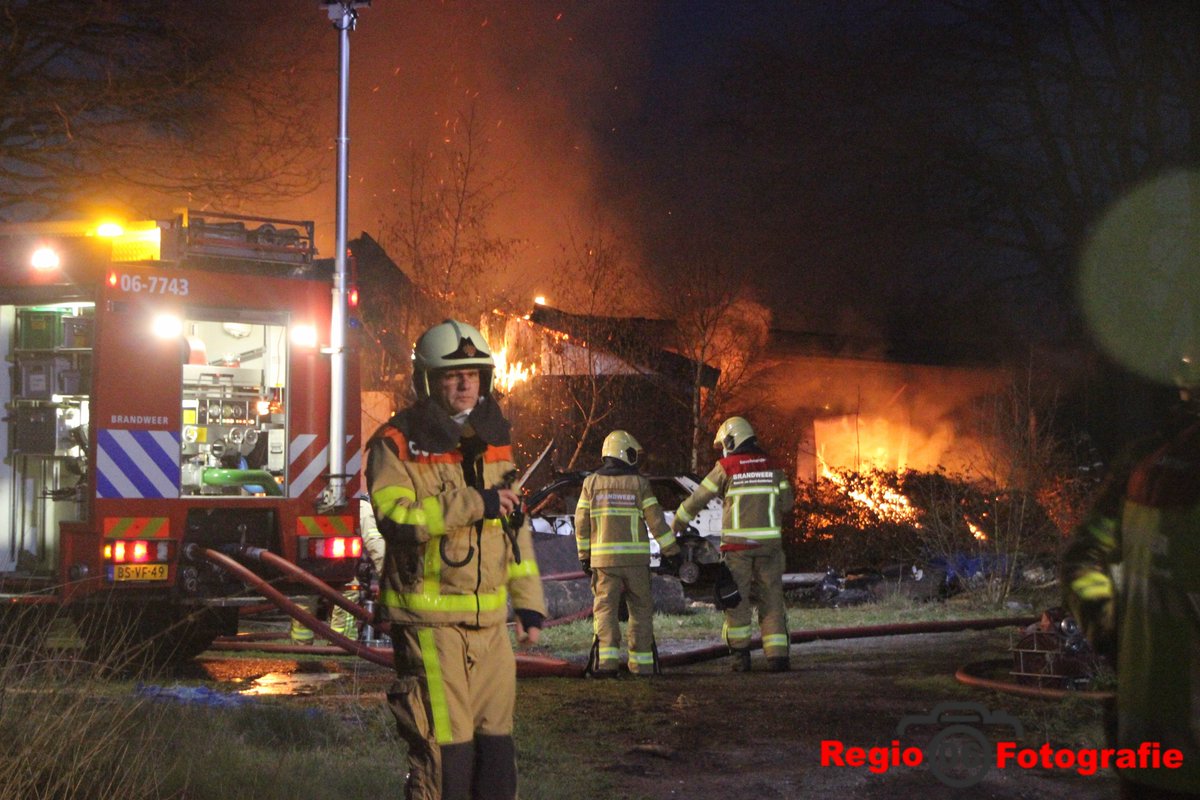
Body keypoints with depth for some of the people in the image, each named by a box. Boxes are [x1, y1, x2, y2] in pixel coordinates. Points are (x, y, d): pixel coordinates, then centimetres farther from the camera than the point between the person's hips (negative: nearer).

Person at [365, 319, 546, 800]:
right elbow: (395, 516, -22)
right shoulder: (397, 445, -6)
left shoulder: (494, 443, 14)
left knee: (496, 744, 11)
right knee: (444, 751, -6)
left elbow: (515, 530, 18)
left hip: (489, 621, 6)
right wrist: (474, 504, -22)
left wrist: (529, 601, 14)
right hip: (430, 621, -6)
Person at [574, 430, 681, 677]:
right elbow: (656, 521, -2)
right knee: (641, 609, 11)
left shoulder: (591, 482, 5)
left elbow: (581, 522, 5)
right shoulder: (639, 483, -1)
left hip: (603, 558, 1)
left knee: (605, 608, -1)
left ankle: (606, 659, -17)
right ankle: (642, 663, 12)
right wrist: (671, 551, 5)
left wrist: (584, 555, 14)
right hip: (636, 558, -1)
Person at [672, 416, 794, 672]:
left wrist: (678, 523, 19)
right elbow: (786, 501, 11)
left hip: (737, 542, -2)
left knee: (737, 598, 7)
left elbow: (699, 498, 5)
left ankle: (741, 654, 4)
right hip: (769, 540, 2)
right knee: (771, 598, 6)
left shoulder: (726, 468, -2)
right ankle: (777, 655, 0)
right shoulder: (771, 465, 7)